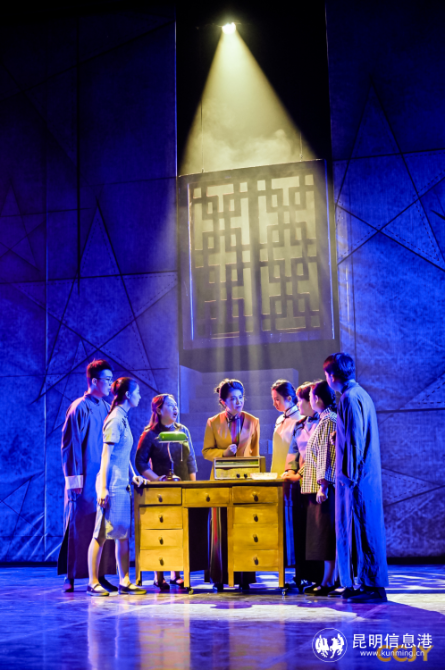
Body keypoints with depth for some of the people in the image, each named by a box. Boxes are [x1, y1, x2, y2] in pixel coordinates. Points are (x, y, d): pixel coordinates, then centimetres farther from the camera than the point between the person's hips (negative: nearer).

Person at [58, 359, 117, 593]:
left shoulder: (107, 409, 12)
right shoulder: (79, 408, -8)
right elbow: (70, 444, -11)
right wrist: (74, 478, -15)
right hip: (85, 480, -6)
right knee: (79, 527, -2)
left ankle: (99, 574, 12)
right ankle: (71, 576, 6)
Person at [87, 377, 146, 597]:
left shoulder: (123, 418, 16)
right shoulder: (115, 419, -11)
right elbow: (106, 455, -16)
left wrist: (133, 476, 19)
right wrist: (103, 488, -19)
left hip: (122, 485, 9)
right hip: (112, 485, -9)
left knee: (124, 534, 8)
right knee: (102, 534, -4)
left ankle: (125, 582, 11)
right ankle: (93, 582, 1)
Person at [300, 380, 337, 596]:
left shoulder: (328, 421, -12)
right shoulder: (324, 420, 18)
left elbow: (326, 455, -18)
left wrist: (323, 485, -21)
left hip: (324, 486, -10)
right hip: (318, 486, 10)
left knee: (326, 533, -7)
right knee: (322, 533, 11)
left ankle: (329, 581, -5)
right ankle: (326, 579, 14)